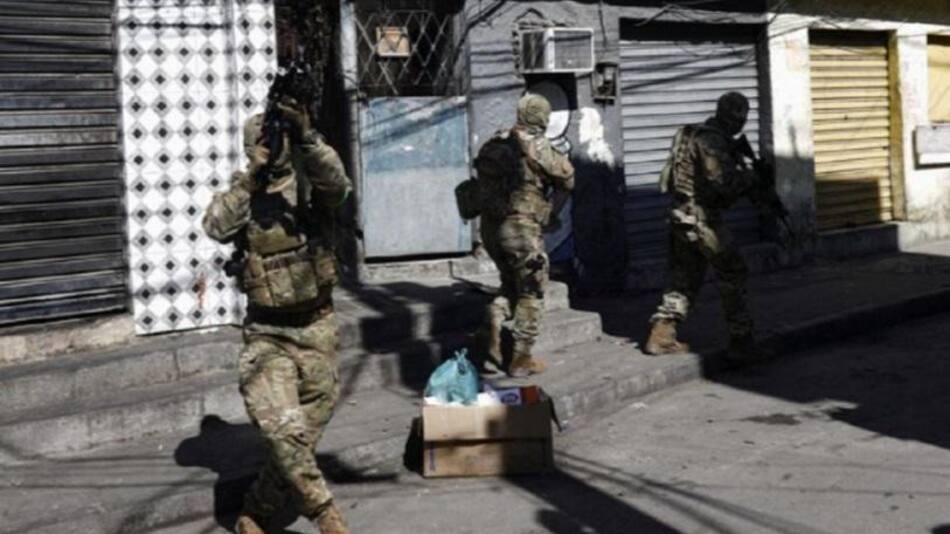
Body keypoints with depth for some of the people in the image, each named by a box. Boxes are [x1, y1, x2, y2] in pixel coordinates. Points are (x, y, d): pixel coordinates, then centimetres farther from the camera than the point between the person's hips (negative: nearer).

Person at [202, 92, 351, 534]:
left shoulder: (308, 187, 0)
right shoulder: (240, 194, 5)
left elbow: (336, 182, -23)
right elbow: (216, 228, -14)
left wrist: (307, 137, -38)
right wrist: (252, 177, -22)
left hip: (316, 329, 1)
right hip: (266, 332, 0)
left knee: (303, 434, 7)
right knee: (283, 430, -19)